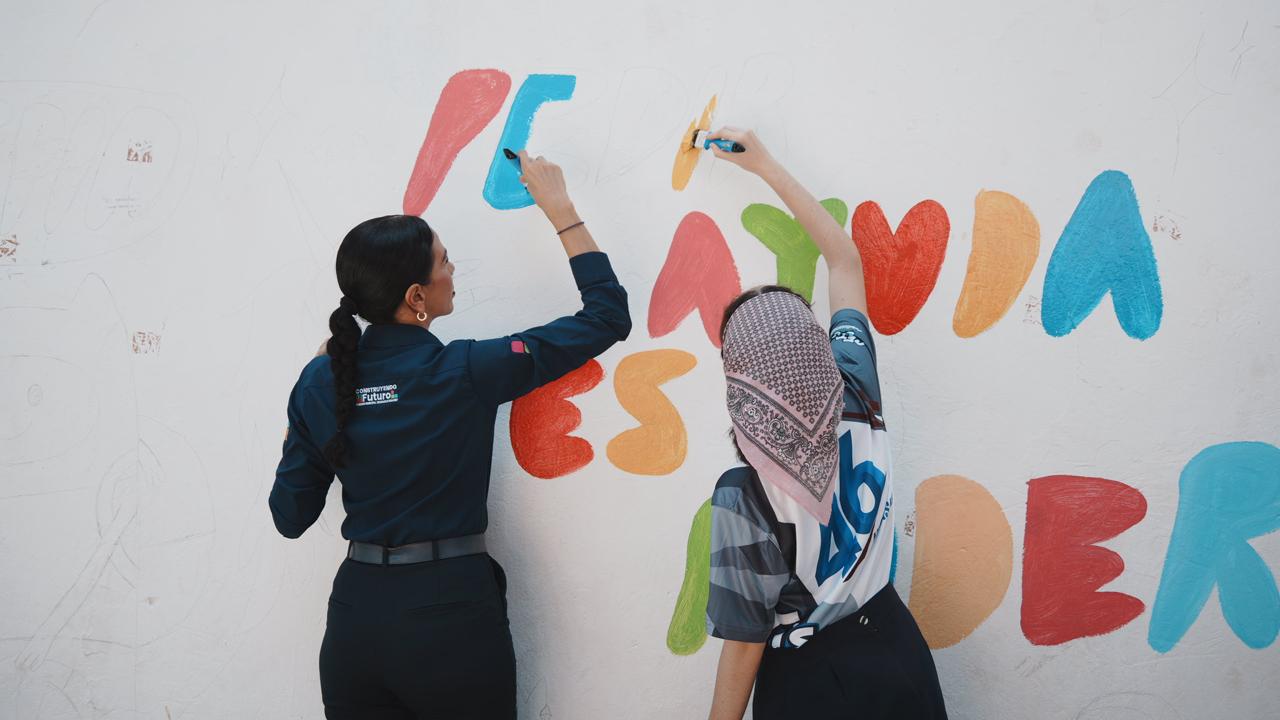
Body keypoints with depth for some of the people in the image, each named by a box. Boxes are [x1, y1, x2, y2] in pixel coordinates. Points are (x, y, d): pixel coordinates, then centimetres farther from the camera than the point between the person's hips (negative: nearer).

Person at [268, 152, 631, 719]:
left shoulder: (320, 381, -2)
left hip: (355, 615, 4)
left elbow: (290, 517, 6)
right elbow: (608, 316, -9)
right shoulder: (465, 374, -14)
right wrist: (559, 208, 0)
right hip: (451, 616, -4)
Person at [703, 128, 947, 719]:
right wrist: (767, 166, 5)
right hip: (895, 651, 5)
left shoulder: (743, 496, -30)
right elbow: (844, 259, -2)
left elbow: (745, 641, -19)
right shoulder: (855, 395, -16)